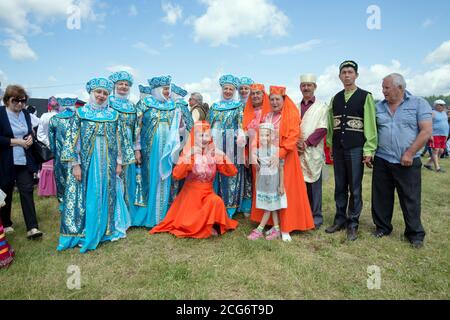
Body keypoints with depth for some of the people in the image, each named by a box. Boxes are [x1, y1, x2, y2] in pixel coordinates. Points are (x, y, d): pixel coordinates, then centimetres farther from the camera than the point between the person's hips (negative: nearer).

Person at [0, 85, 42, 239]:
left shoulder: (25, 114, 6)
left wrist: (30, 138, -3)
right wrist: (17, 141, -18)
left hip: (24, 160, 3)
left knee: (27, 191, -3)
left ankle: (32, 227, -3)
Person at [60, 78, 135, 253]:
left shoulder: (113, 115, 6)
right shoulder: (80, 112, 2)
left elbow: (120, 140, 8)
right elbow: (73, 139, -1)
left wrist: (120, 162, 4)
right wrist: (75, 164, -7)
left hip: (108, 163, 2)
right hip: (87, 162, -1)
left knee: (107, 195, 9)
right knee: (87, 197, 3)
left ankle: (107, 230, 23)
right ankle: (85, 233, 16)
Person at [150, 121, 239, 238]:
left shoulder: (214, 154, -2)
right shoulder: (188, 153, -8)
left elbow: (232, 172, -5)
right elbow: (176, 174, -21)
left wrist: (224, 158, -20)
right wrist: (189, 159, -29)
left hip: (208, 192, 1)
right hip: (191, 192, -1)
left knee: (217, 202, -31)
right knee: (186, 225, -11)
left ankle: (212, 226, -7)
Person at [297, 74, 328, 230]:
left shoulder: (321, 107, 6)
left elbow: (322, 129, -4)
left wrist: (306, 143, -12)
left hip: (313, 152, -3)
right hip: (297, 152, 3)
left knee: (313, 184, 1)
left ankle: (316, 217, 12)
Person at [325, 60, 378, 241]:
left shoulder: (365, 97, -1)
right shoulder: (335, 99, 11)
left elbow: (370, 125, -6)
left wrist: (369, 151, -10)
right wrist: (331, 145, 9)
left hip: (356, 149, -4)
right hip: (338, 150, 4)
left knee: (355, 189, 3)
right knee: (340, 187, 11)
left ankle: (353, 224, 15)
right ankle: (340, 220, 24)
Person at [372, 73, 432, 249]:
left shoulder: (419, 104, -1)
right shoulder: (378, 107, 8)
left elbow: (426, 131, -7)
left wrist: (410, 153, -13)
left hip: (408, 162, -3)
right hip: (382, 161, 3)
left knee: (411, 199, 5)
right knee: (381, 197, 10)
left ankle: (415, 233, 21)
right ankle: (382, 227, 27)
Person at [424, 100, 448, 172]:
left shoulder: (444, 113, 17)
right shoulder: (433, 113, -6)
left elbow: (445, 123, 24)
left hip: (443, 135, 8)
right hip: (435, 135, -8)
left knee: (441, 151, 5)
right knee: (436, 150, -9)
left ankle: (428, 164, 16)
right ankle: (437, 167, -10)